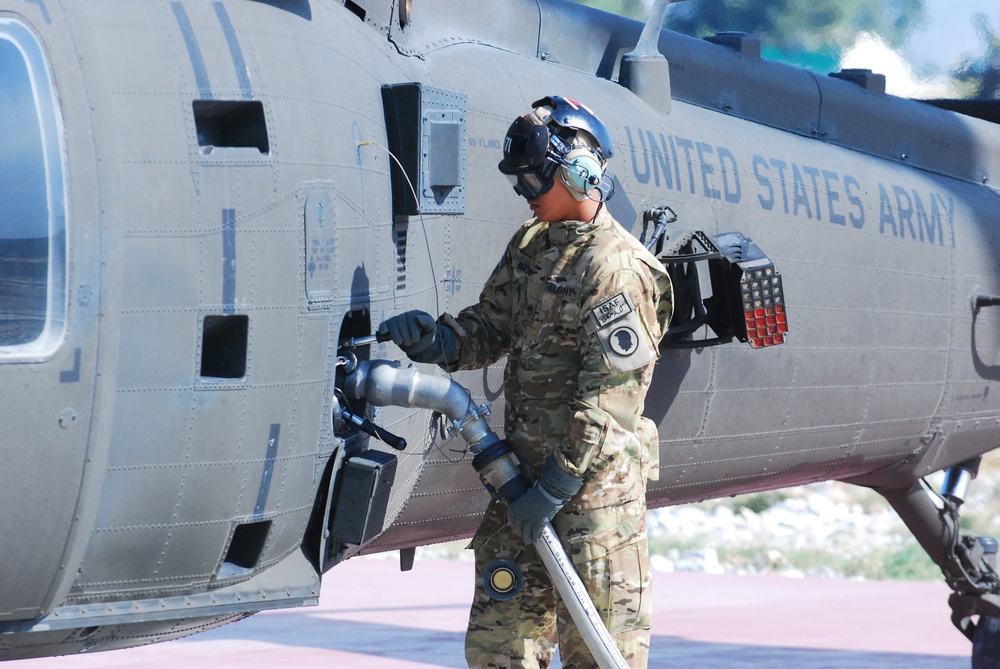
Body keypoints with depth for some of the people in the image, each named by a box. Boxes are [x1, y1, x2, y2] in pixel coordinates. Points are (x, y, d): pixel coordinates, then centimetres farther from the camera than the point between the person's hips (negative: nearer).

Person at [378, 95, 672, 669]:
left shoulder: (616, 268, -14)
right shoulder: (530, 246, 14)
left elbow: (609, 398, -18)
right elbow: (490, 330, 15)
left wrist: (556, 486, -20)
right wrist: (435, 338, -8)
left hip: (593, 485, -9)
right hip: (523, 469, 9)